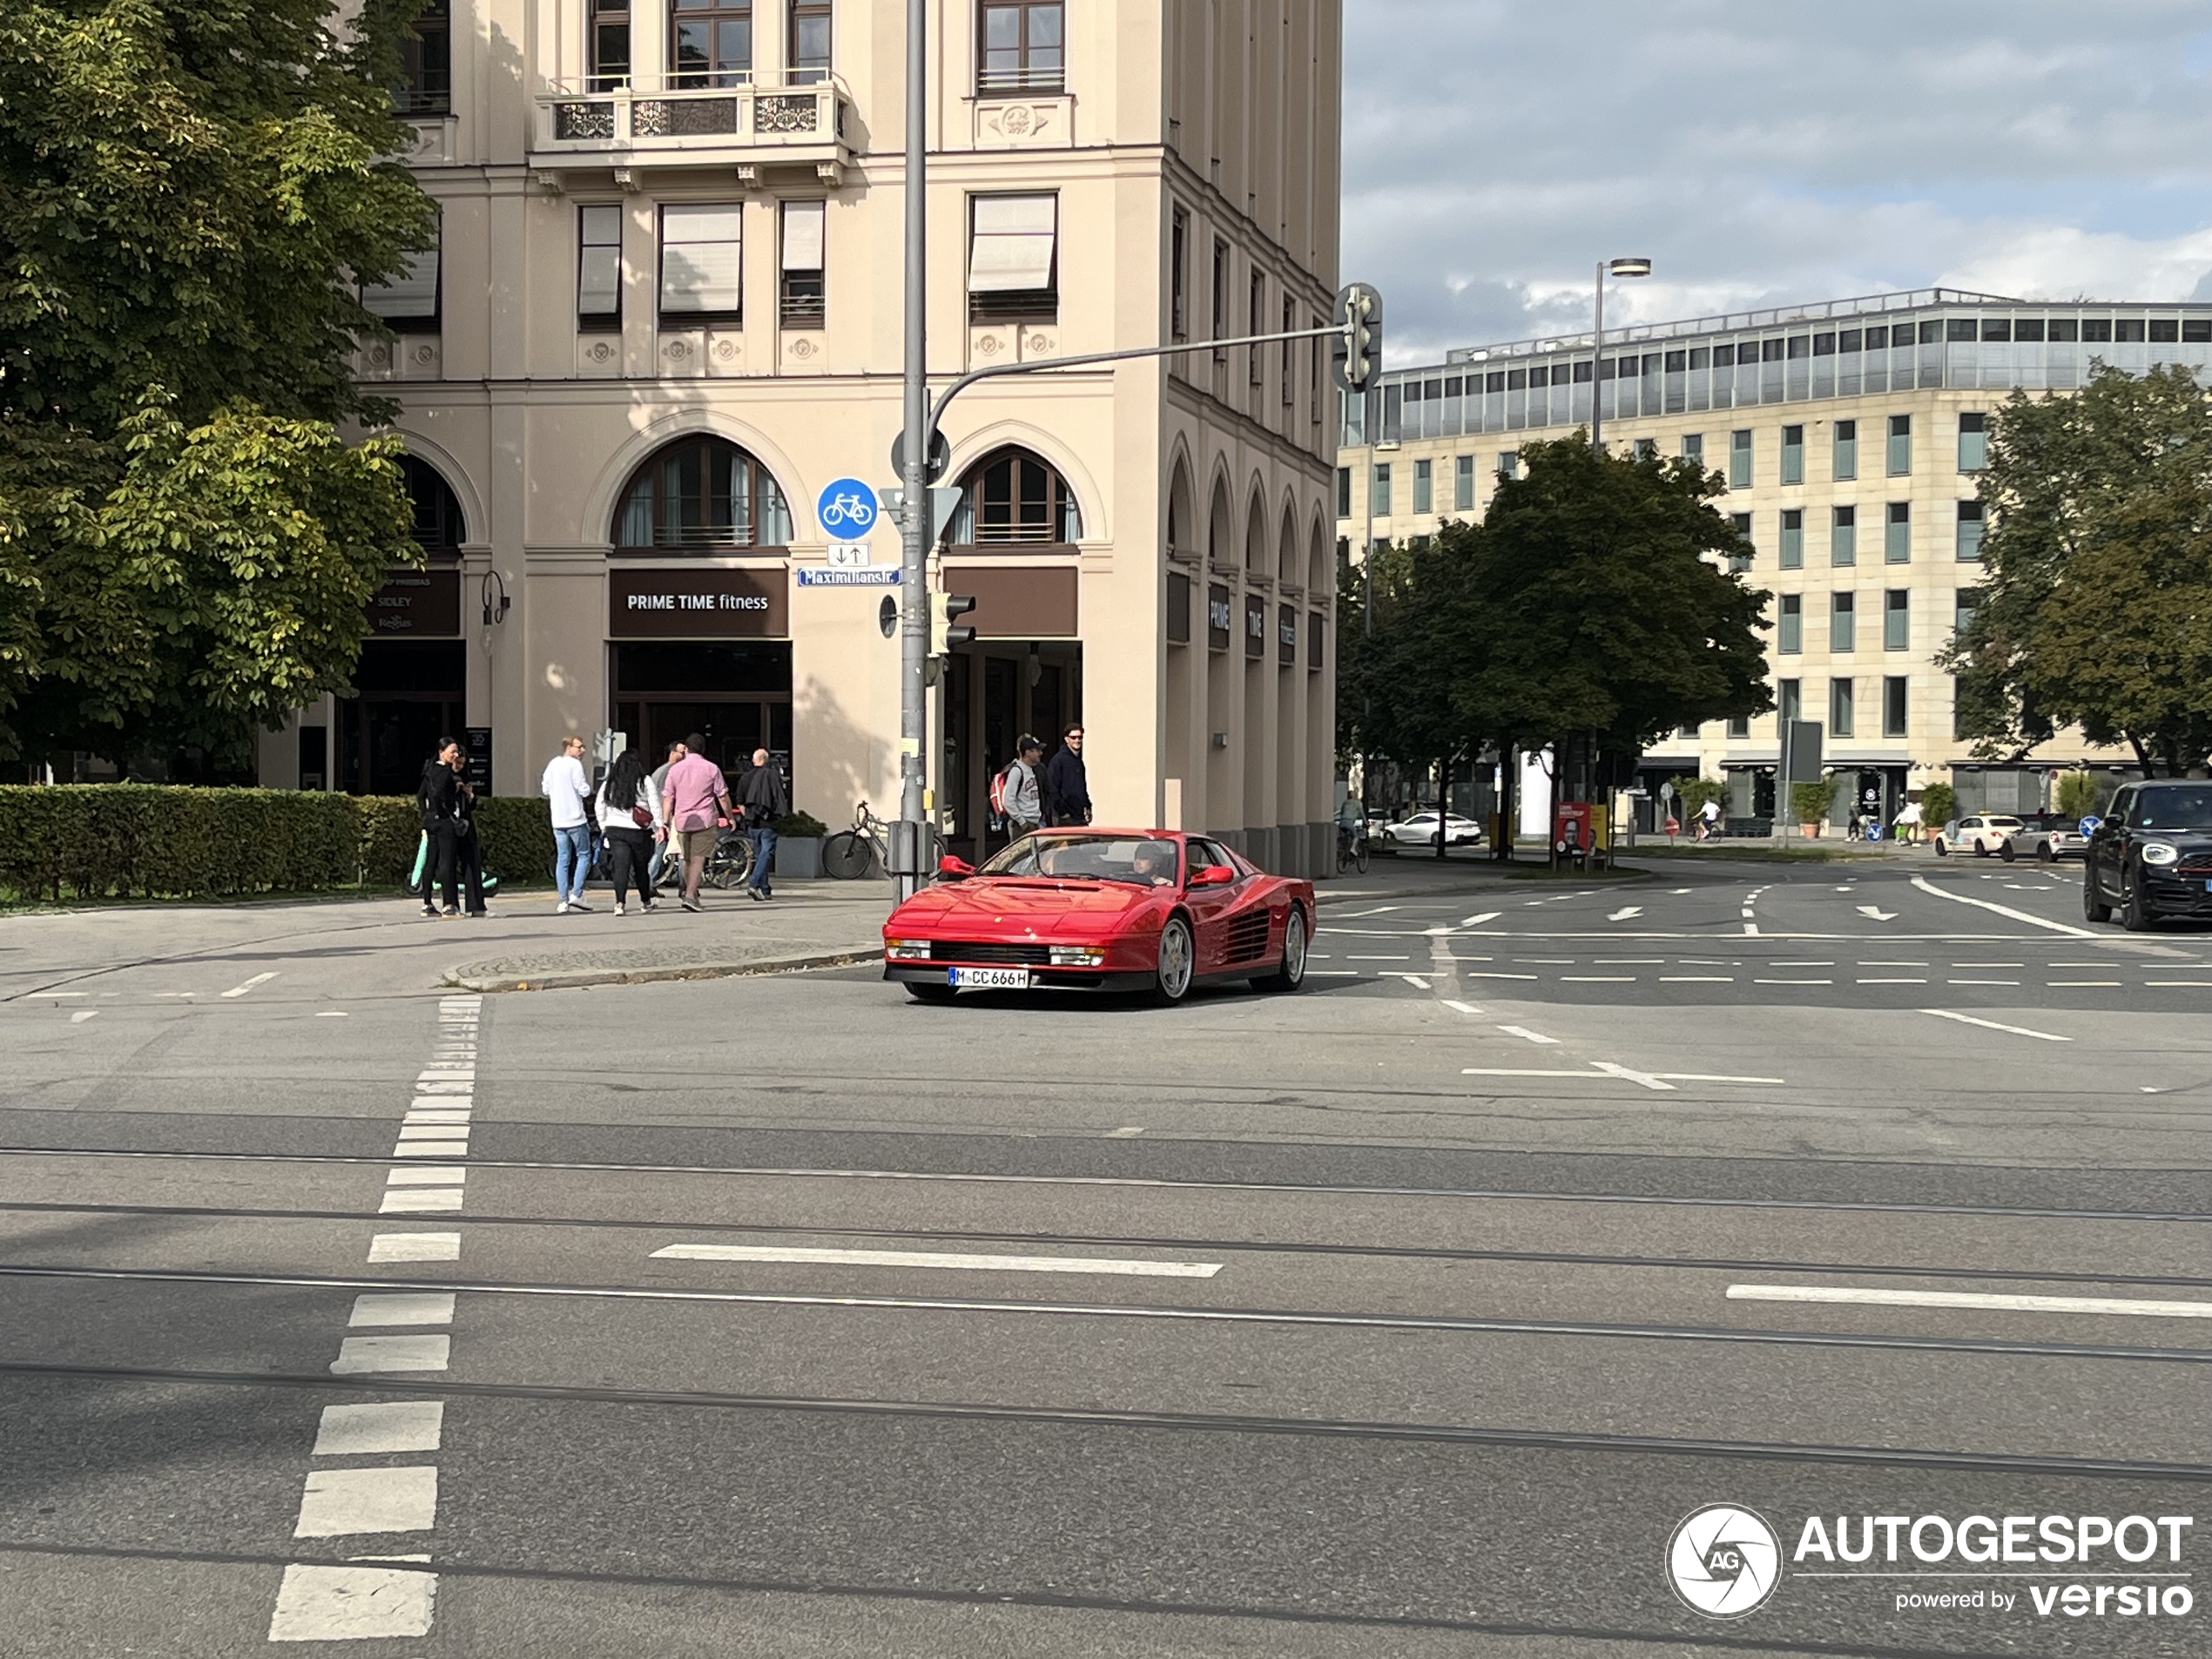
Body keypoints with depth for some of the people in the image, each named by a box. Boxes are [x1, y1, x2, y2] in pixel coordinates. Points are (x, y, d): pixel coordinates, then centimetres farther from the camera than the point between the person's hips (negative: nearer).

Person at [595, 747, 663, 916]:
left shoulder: (608, 784, 7)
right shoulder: (645, 782, -2)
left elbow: (600, 807, 11)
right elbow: (655, 805, -6)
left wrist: (604, 827, 20)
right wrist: (660, 826, -3)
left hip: (614, 830, 2)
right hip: (639, 832, -2)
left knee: (620, 866, -4)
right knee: (641, 867, 13)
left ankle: (620, 903, -20)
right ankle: (645, 901, 29)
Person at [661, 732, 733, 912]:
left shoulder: (675, 769, 6)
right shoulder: (711, 769, 0)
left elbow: (668, 798, 4)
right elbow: (723, 796, 2)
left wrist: (665, 822, 5)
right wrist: (729, 817, 14)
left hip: (682, 820, 3)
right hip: (704, 819, -3)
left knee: (687, 860, 15)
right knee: (698, 859, -6)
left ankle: (691, 894, 23)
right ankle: (690, 895, -19)